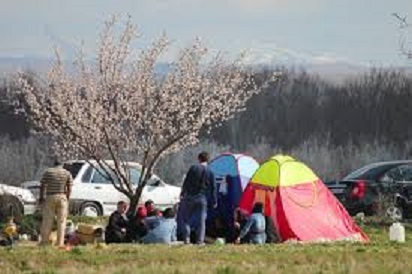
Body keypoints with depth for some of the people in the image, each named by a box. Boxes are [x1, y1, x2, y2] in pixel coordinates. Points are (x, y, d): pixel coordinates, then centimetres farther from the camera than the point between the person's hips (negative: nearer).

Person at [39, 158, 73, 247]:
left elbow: (42, 186, -1)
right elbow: (69, 188, 0)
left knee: (47, 220, 3)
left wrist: (41, 197, 4)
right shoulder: (67, 173, 5)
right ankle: (60, 242, 0)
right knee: (61, 221, 3)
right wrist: (67, 199, 6)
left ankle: (44, 241, 3)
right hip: (62, 197, 0)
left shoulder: (48, 172, 4)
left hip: (50, 197, 0)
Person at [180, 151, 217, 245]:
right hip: (202, 198, 1)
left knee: (187, 218, 8)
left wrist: (182, 194, 0)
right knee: (201, 220, 4)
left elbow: (186, 182, -4)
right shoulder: (210, 172, 2)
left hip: (191, 197, -1)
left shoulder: (193, 168, -3)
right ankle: (200, 240, -1)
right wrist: (214, 201, 11)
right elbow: (212, 188, 5)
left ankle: (186, 239, 1)